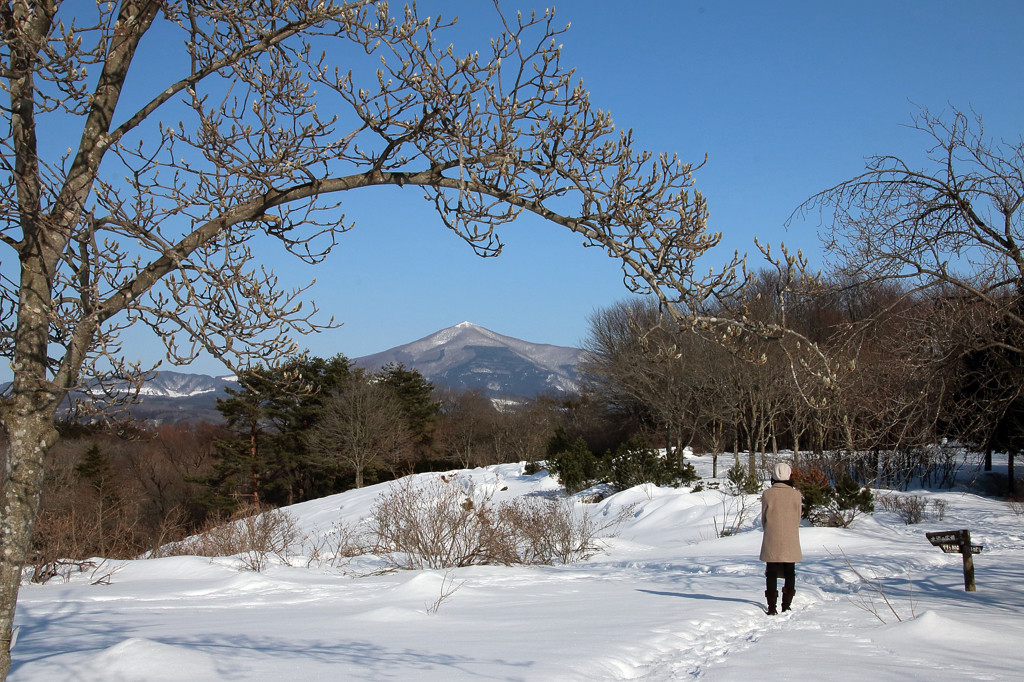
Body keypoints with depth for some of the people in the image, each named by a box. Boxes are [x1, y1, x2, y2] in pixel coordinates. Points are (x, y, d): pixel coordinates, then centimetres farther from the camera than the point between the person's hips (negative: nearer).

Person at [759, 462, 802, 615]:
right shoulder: (796, 494, -5)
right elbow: (797, 518, 5)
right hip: (791, 540, 1)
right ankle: (786, 606, 11)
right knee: (789, 572, 12)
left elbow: (763, 518, 2)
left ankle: (772, 608, 2)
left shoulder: (767, 494, -6)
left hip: (771, 541, -1)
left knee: (771, 573, 5)